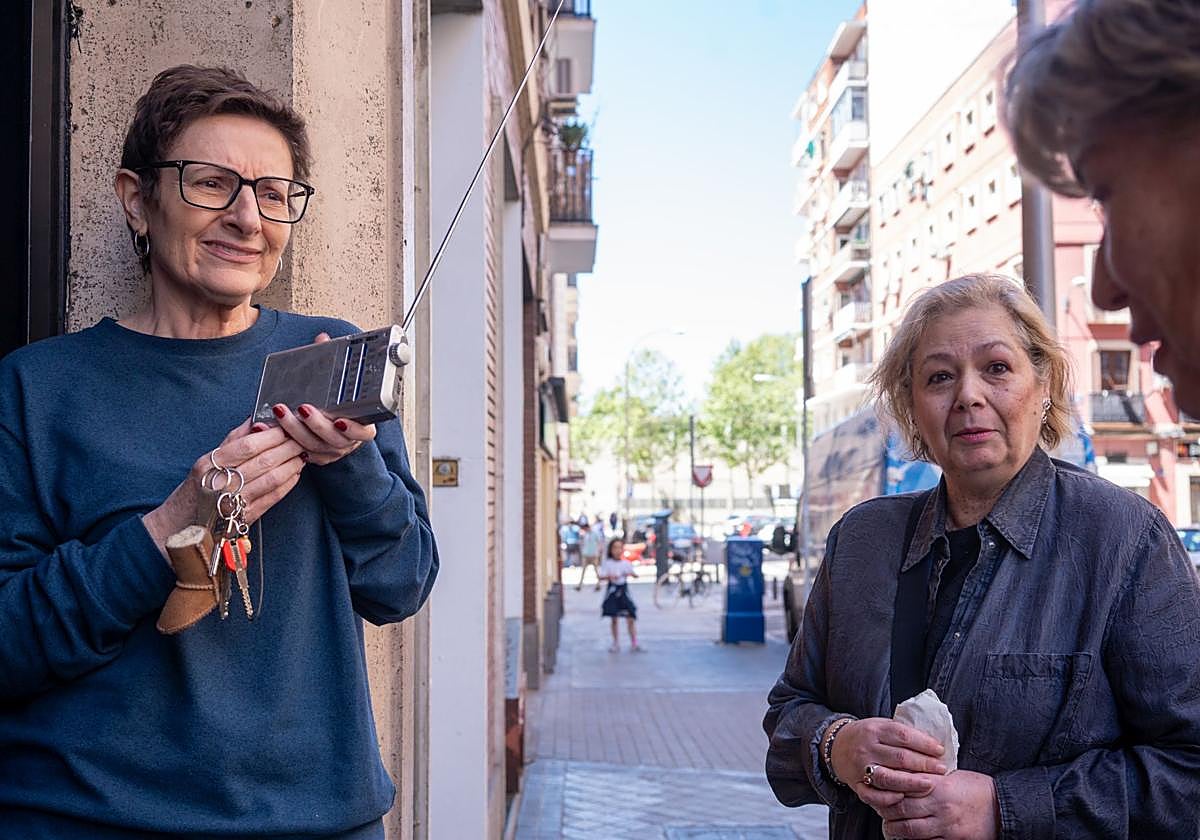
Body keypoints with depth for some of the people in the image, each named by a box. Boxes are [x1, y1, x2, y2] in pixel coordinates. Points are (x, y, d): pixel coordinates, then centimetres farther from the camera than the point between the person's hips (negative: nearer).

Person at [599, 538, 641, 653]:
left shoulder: (626, 563, 2)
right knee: (614, 619, 6)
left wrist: (631, 574, -20)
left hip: (624, 590, 1)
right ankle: (615, 643, 18)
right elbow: (601, 576, -10)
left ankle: (634, 643, 4)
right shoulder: (607, 563, -3)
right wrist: (609, 577, -28)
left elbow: (636, 574, 1)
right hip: (612, 590, -1)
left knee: (630, 618, -2)